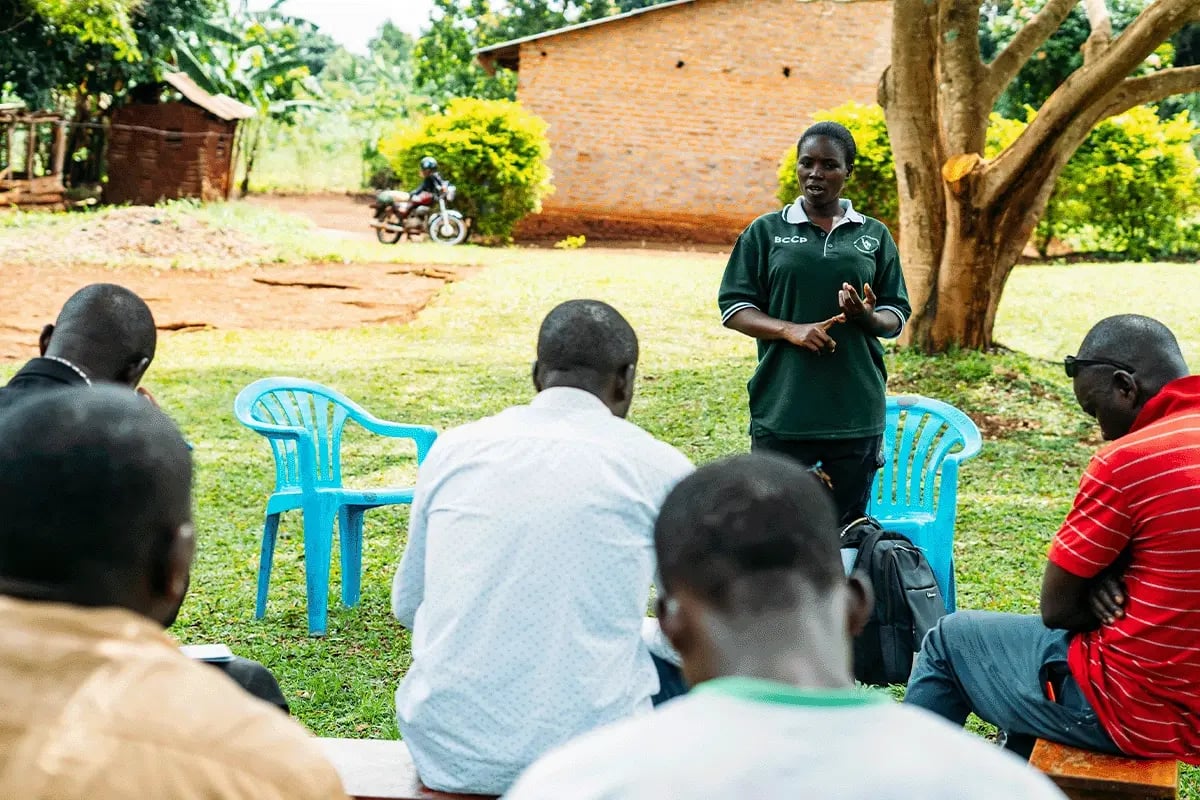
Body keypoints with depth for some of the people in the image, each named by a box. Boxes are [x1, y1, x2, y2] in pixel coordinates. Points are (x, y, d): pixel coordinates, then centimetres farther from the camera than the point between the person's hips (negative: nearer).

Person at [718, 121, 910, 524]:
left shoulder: (874, 235, 10)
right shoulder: (766, 231, 6)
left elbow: (896, 317, 11)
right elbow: (733, 308, 3)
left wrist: (867, 317, -12)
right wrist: (790, 330, -14)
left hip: (856, 411, 2)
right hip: (782, 410, -1)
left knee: (849, 529, 8)